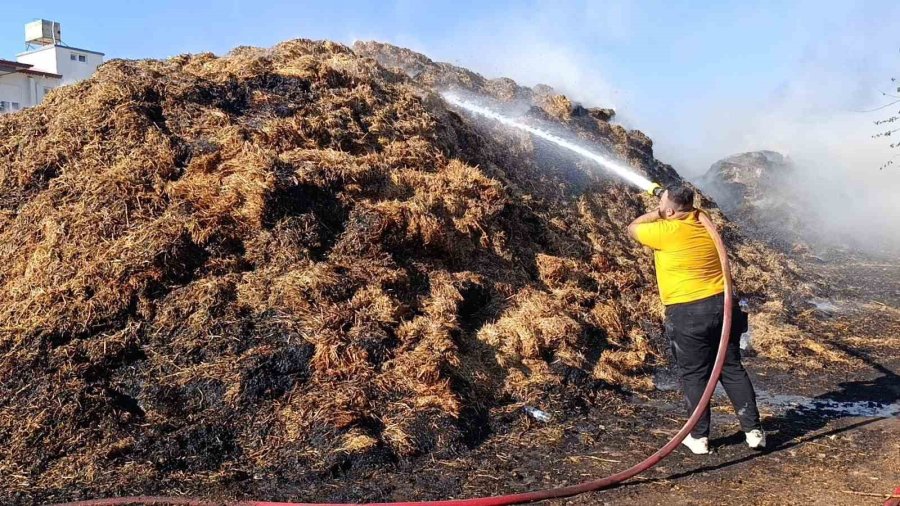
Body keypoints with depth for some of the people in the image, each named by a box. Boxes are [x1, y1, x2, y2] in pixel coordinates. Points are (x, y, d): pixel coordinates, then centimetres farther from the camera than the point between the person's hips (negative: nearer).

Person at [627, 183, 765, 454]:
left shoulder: (666, 231, -15)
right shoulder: (705, 223, 5)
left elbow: (632, 228, 2)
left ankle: (699, 437, 15)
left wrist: (657, 213, 7)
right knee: (732, 369, 14)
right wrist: (666, 208, 18)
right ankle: (753, 430, 18)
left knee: (694, 376, 7)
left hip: (687, 313, -6)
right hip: (722, 304, 6)